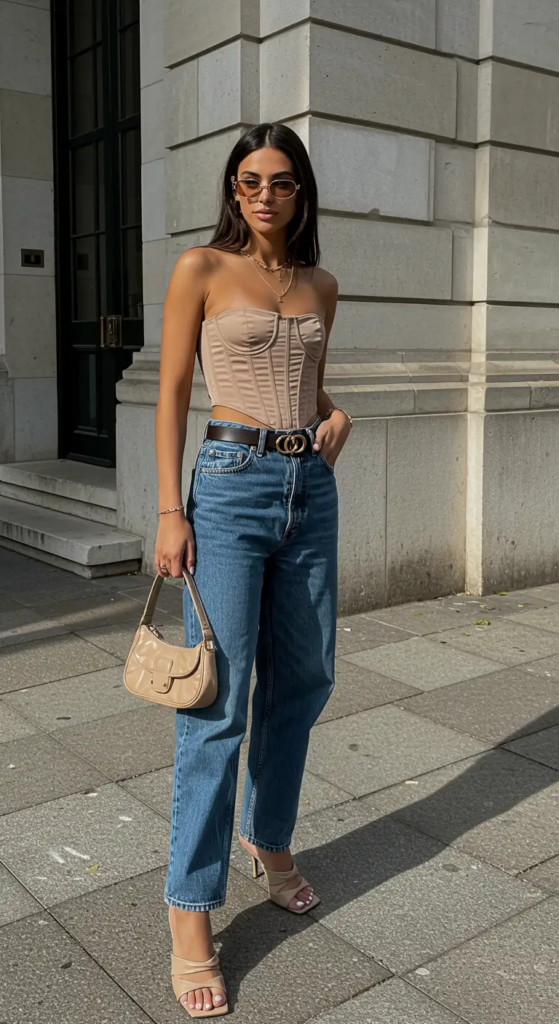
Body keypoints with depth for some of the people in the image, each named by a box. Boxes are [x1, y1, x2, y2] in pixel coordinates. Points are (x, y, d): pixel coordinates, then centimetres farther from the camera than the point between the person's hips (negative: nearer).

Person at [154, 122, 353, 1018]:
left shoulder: (320, 285, 13)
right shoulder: (202, 269, 0)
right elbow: (172, 393, -3)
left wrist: (336, 417, 2)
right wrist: (170, 511, -10)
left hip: (312, 489, 6)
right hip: (232, 484, -5)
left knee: (302, 681, 13)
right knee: (219, 701, -6)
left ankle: (269, 835, 36)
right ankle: (191, 913, 5)